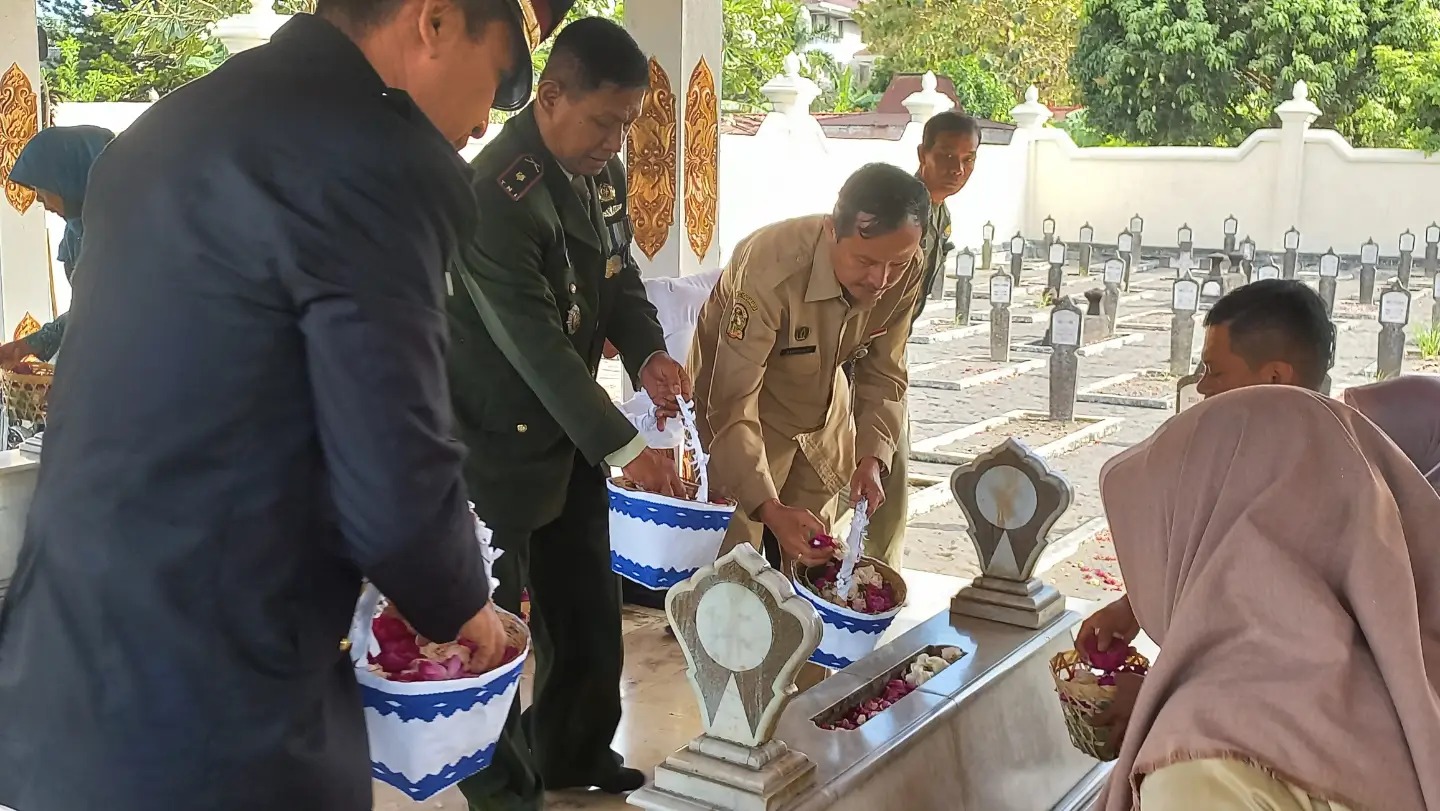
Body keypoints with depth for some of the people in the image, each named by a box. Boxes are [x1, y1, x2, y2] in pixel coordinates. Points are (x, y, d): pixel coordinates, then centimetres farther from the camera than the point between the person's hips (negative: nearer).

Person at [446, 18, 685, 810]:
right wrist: (624, 447, -25)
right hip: (499, 438, -8)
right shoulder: (496, 193, -25)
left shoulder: (602, 168, 1)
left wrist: (646, 352, -8)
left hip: (567, 425, 8)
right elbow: (536, 343, -27)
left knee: (589, 606, 15)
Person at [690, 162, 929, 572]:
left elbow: (882, 376, -7)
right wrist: (770, 509, -47)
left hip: (822, 421, 5)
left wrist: (872, 457, -24)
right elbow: (734, 404, -37)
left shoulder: (907, 272, -20)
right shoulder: (770, 269, -37)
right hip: (735, 414, -5)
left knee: (813, 561, 14)